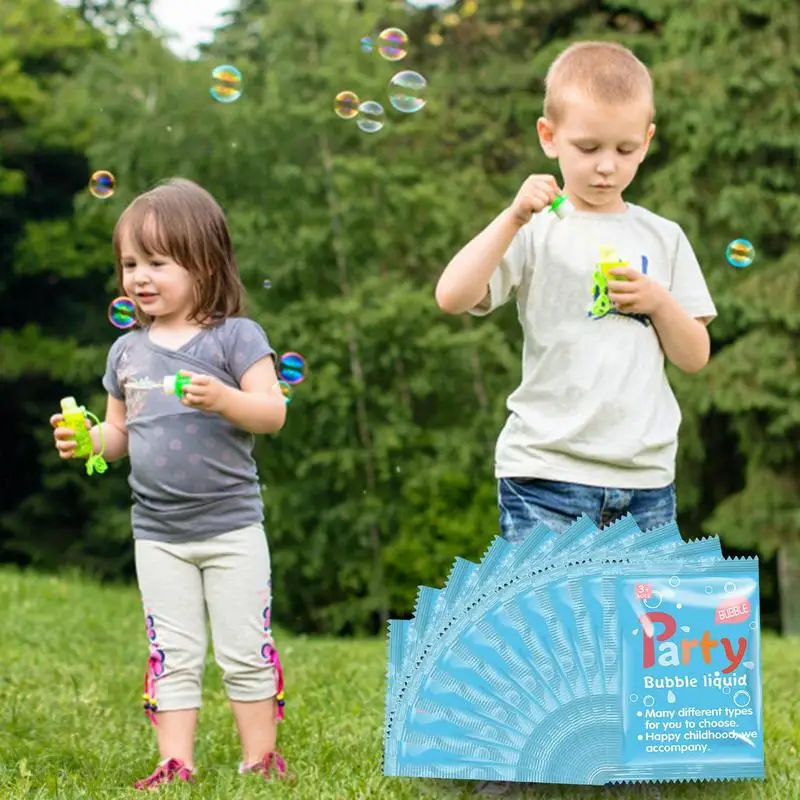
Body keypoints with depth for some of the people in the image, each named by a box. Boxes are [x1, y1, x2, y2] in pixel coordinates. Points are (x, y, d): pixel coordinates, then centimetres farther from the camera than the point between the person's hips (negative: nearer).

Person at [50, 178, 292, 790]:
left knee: (245, 651, 3)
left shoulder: (235, 337, -7)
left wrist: (222, 398, -31)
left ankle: (261, 758, 14)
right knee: (173, 656, 7)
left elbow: (273, 413, -14)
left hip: (231, 526, -4)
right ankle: (176, 765, 12)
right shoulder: (127, 351, 8)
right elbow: (121, 433, 16)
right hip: (157, 532, 4)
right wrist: (85, 440, -5)